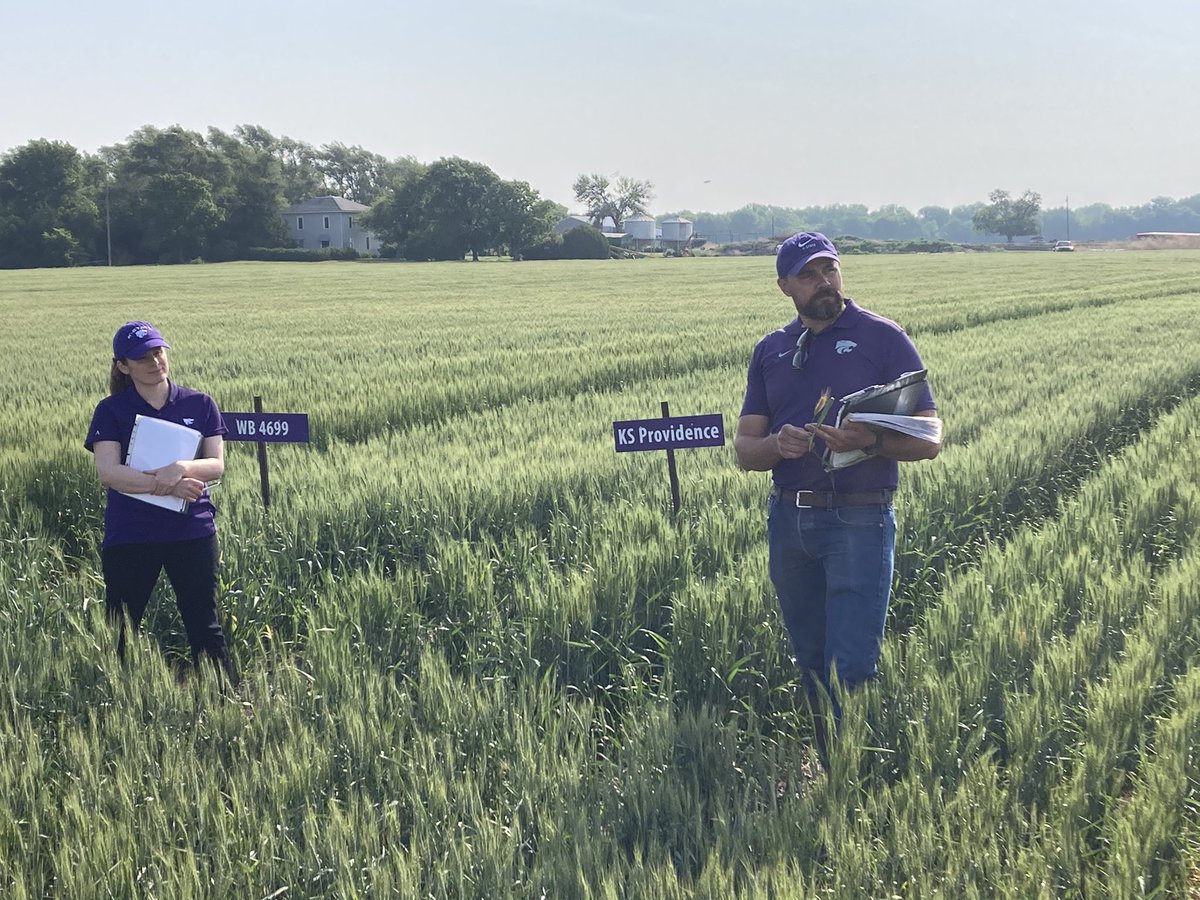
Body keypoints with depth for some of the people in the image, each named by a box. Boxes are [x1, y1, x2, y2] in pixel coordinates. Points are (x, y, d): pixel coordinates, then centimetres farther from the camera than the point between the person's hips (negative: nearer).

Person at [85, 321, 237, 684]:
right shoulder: (111, 411, 1)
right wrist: (164, 485, -22)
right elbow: (108, 472, -12)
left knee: (206, 629, 4)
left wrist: (183, 468, -23)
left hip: (192, 532, 1)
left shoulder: (200, 405, 6)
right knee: (119, 633, 5)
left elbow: (216, 465, -2)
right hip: (129, 536, -1)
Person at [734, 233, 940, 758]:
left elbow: (928, 440, -4)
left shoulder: (883, 339, 0)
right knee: (810, 665, 11)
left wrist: (871, 441, -23)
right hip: (788, 519, 5)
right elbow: (744, 449, 10)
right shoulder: (771, 352, 14)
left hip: (860, 520, -5)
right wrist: (777, 444, -13)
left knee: (852, 668, -10)